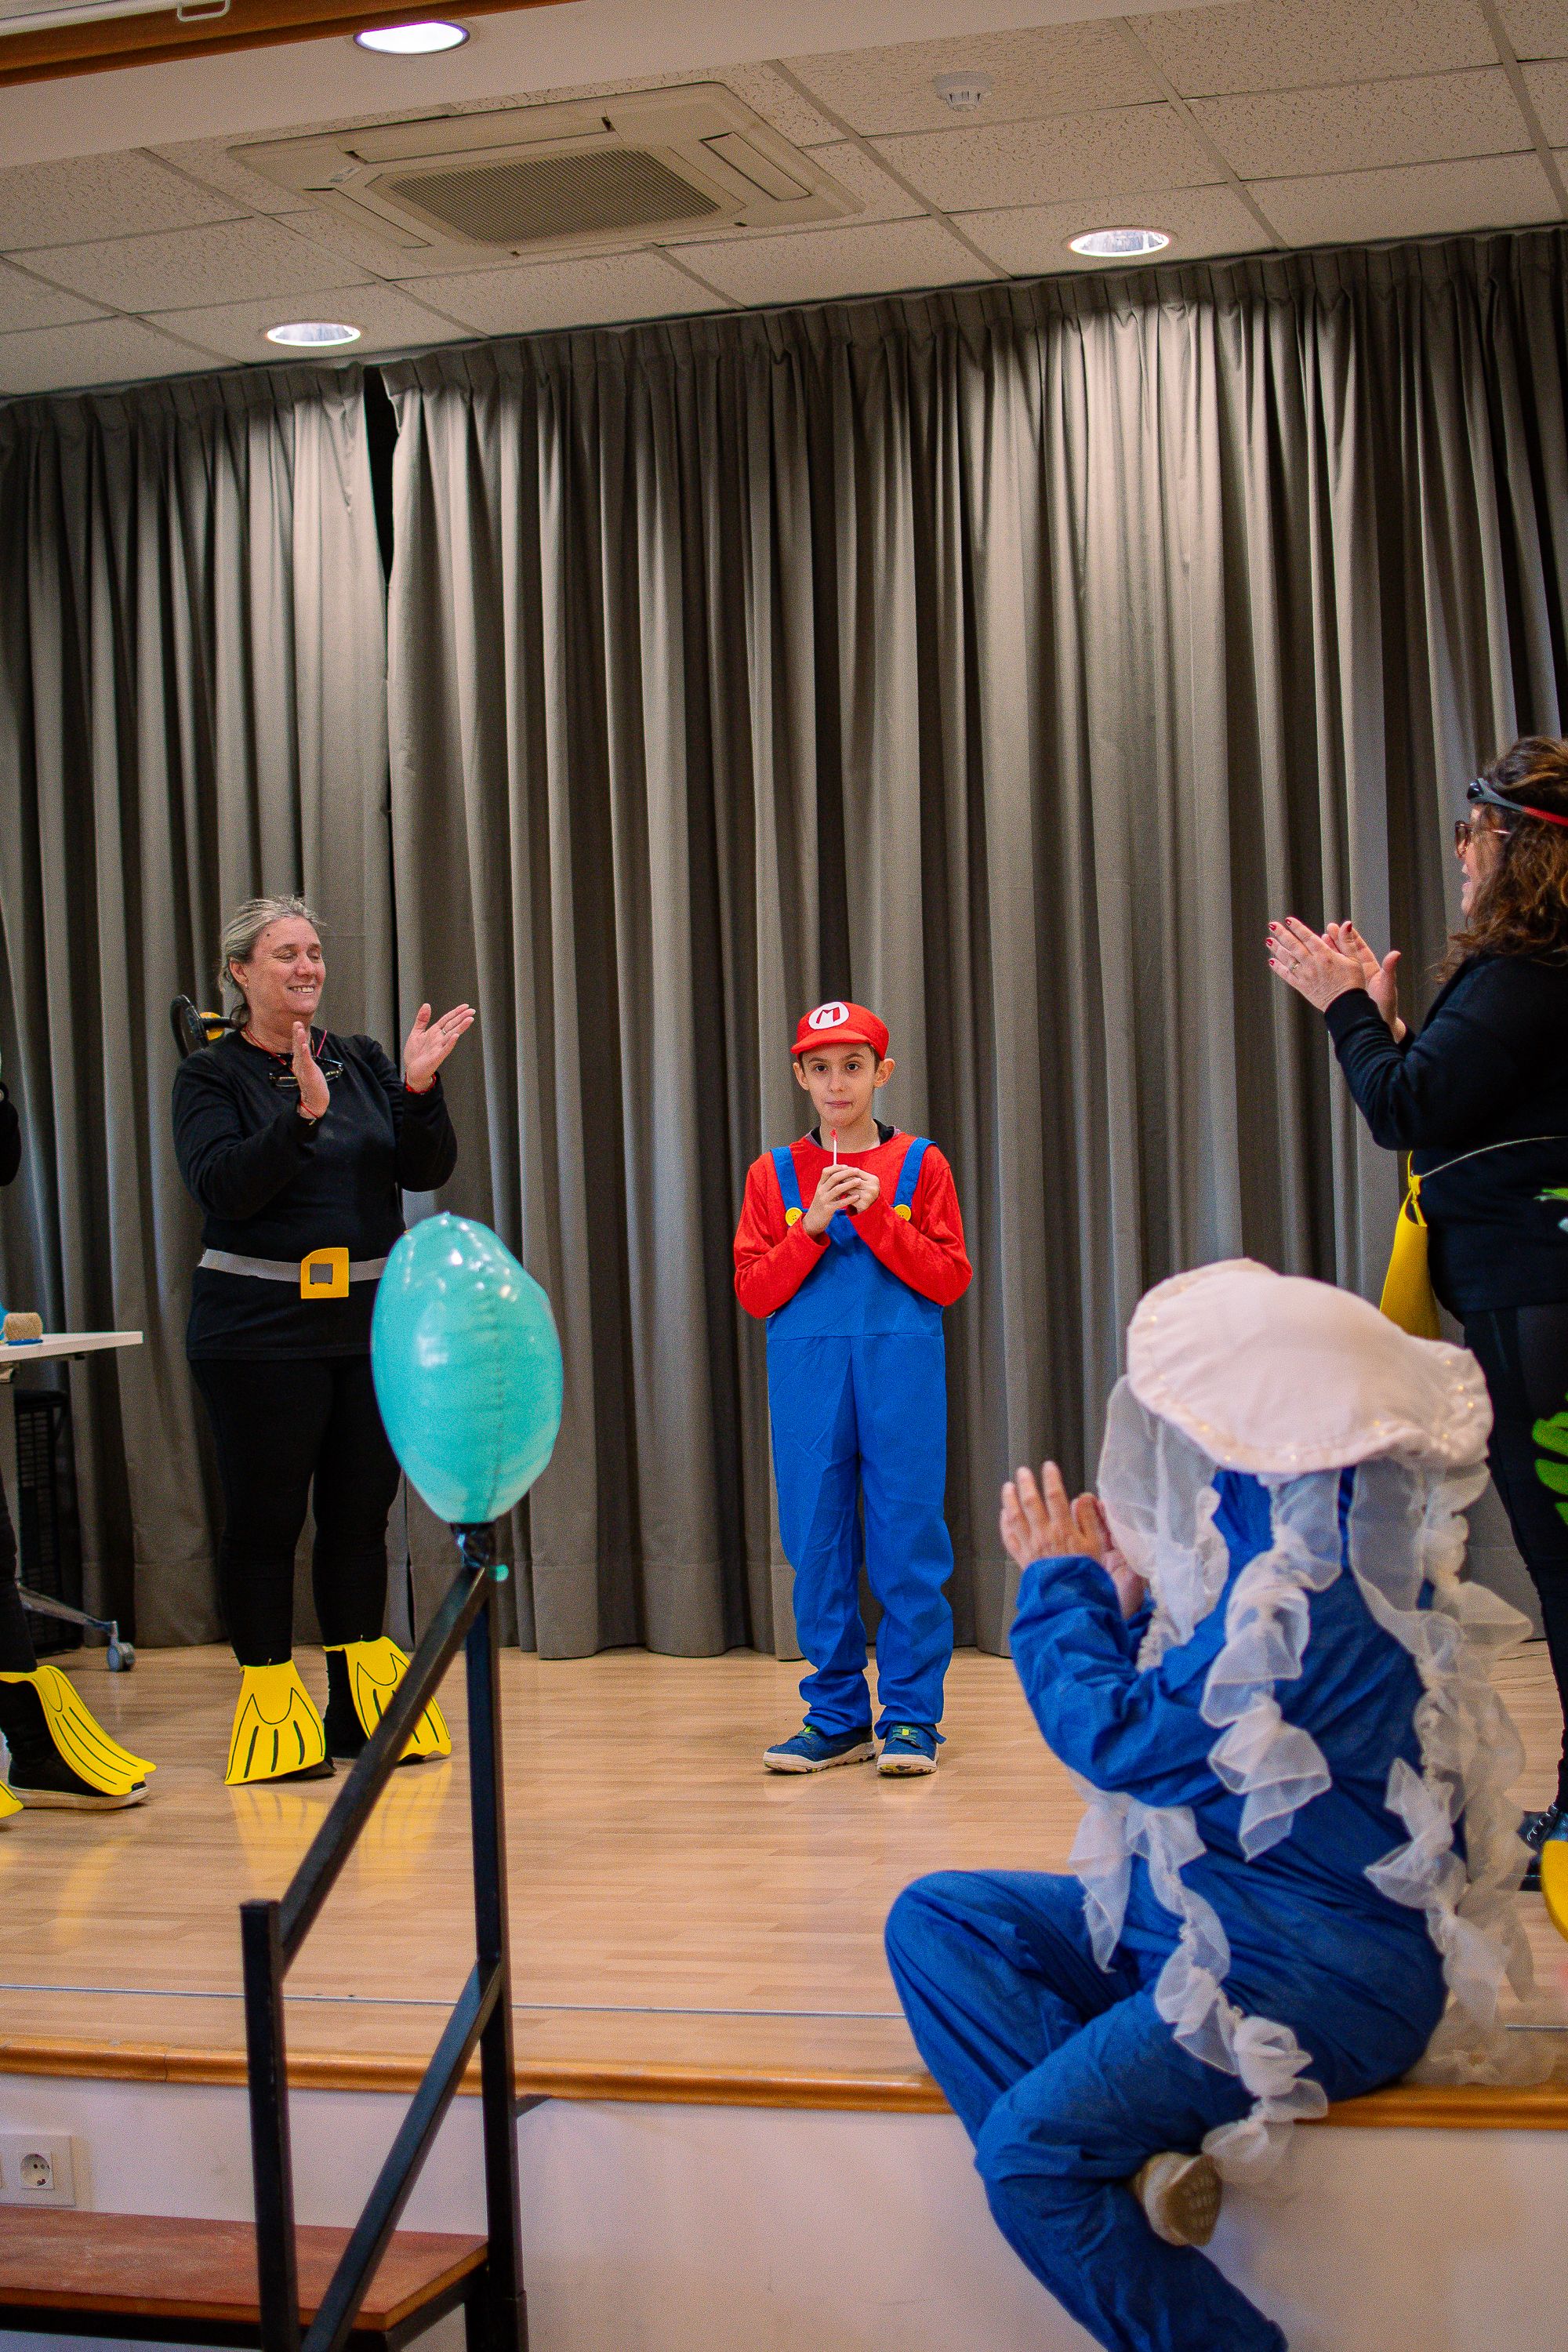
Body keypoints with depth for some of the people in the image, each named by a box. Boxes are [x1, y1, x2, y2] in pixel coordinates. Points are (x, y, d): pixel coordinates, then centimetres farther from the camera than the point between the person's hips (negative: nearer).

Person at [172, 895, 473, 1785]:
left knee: (363, 1510, 9)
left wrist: (420, 1090, -17)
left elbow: (428, 1172, 1)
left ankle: (362, 1701, 19)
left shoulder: (362, 1062, 9)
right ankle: (271, 1703, 9)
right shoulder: (212, 1076, -2)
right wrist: (302, 1114, -29)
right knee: (265, 1515, 0)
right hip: (260, 1329, -4)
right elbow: (221, 1187, -17)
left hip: (374, 1322, 4)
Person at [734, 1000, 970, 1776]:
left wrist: (877, 1216, -9)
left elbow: (950, 1280, 0)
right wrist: (812, 1227, -9)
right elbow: (754, 1291, 4)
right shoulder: (774, 1174, 10)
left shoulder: (919, 1165, 6)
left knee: (907, 1538, -2)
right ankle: (836, 1717, 15)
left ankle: (909, 1717, 6)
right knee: (816, 1542, 4)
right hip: (806, 1368, 2)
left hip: (902, 1363, -2)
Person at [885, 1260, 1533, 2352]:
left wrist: (1059, 1586, -5)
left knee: (1036, 2148, -23)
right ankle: (1135, 2156, -15)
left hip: (1314, 1972, -11)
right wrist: (1121, 1599, 7)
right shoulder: (1276, 1557, 6)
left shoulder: (1311, 1603, -25)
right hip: (1196, 1913, 11)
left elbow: (1122, 1736, -21)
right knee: (936, 1918, 4)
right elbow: (1179, 1714, 20)